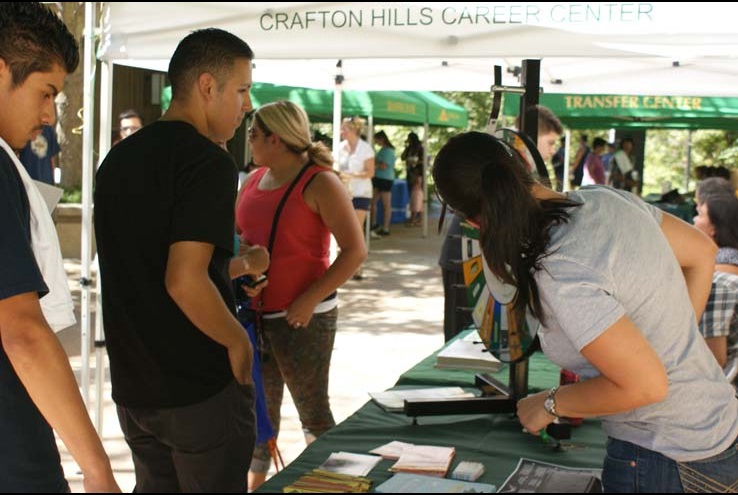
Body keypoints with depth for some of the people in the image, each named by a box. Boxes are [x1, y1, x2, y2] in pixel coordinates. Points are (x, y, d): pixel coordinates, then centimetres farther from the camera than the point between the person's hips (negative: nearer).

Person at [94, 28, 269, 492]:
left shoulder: (119, 158, 8)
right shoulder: (209, 161, -17)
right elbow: (184, 282, -26)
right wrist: (237, 340, -10)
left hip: (132, 386, 7)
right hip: (201, 389, -7)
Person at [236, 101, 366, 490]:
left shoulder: (319, 183, -11)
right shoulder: (254, 180, 9)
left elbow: (355, 250, -15)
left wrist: (309, 300, -19)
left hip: (303, 317, -6)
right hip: (255, 313, 6)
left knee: (313, 411, 4)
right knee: (260, 408, 16)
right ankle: (255, 482, 30)